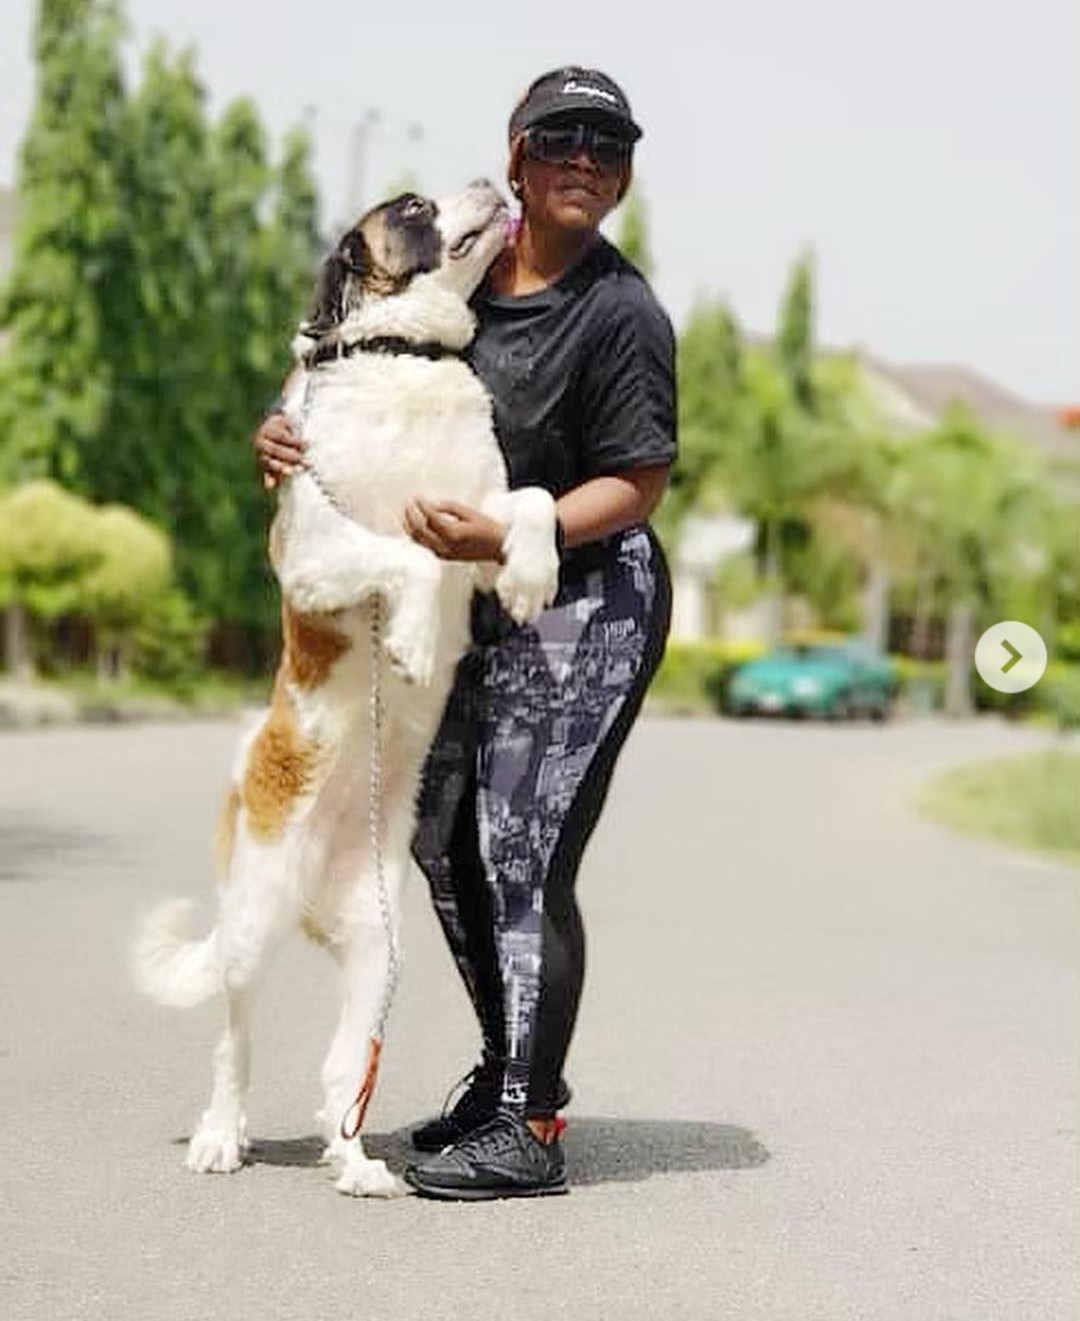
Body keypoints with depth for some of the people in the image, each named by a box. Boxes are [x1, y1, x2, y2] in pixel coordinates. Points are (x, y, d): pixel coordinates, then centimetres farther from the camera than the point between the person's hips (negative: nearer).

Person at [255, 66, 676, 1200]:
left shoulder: (621, 312, -13)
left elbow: (637, 484, -15)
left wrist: (501, 537, -27)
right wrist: (290, 436, -2)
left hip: (587, 606, -8)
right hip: (480, 608, 8)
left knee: (523, 856, -11)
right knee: (444, 839, 13)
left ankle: (529, 1131, -4)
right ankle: (511, 1070, 29)